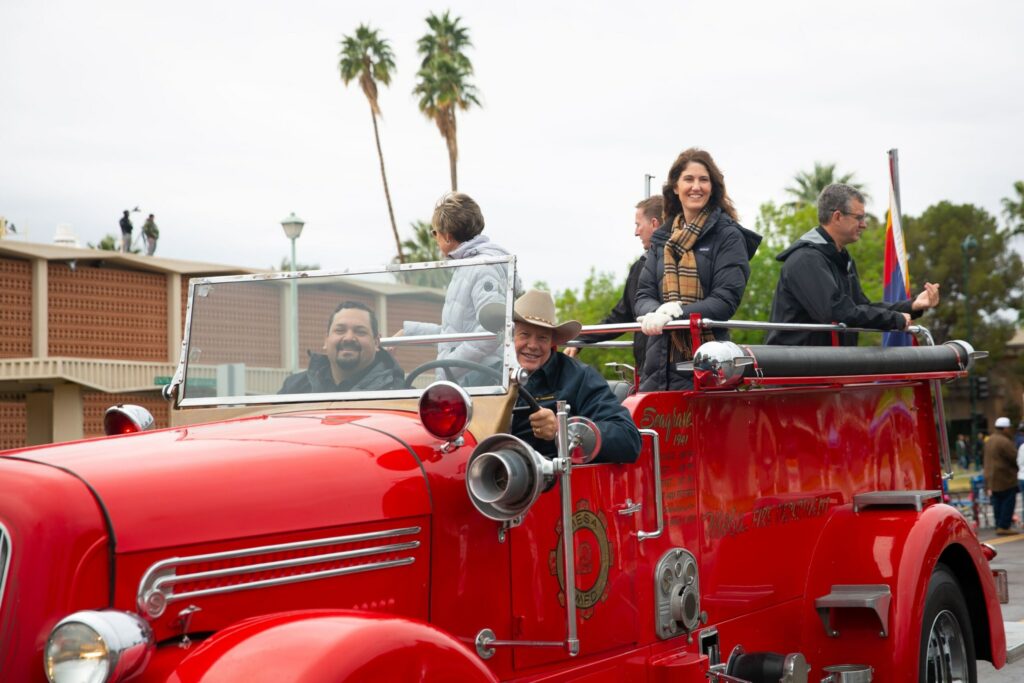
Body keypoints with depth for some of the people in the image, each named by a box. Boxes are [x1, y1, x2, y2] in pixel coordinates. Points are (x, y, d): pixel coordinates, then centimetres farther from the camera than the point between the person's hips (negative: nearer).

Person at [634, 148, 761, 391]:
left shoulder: (728, 236, 0)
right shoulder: (662, 238, 16)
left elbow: (726, 300, -8)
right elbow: (643, 295, 11)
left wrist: (674, 313, -20)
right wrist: (655, 313, -13)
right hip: (660, 361, 4)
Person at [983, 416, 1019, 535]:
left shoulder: (990, 440, 14)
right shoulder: (1004, 442, -17)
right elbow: (1015, 457, -16)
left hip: (992, 479, 9)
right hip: (1005, 478, -9)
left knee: (997, 502, 11)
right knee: (1008, 502, -4)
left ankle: (999, 526, 13)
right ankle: (1004, 526, -6)